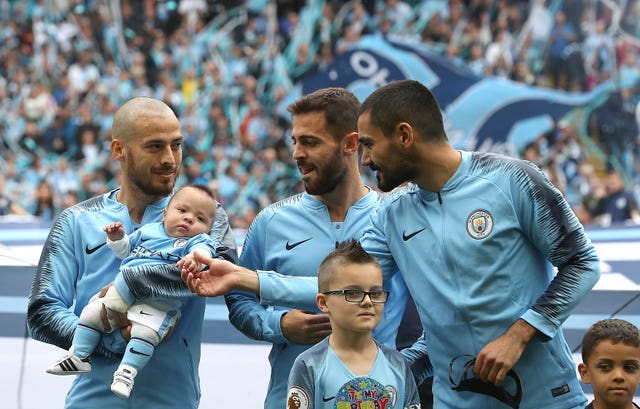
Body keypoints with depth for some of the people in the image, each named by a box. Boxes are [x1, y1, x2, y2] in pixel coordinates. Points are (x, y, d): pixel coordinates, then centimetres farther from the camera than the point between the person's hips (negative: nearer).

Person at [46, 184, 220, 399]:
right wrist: (117, 238, 11)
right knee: (91, 312, 1)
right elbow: (126, 249, 32)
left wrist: (194, 259, -45)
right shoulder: (148, 231, 20)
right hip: (120, 291, 6)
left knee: (145, 331, -31)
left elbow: (203, 250, -22)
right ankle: (78, 356, 11)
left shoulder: (198, 240, 2)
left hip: (158, 303, -6)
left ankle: (128, 371, -29)